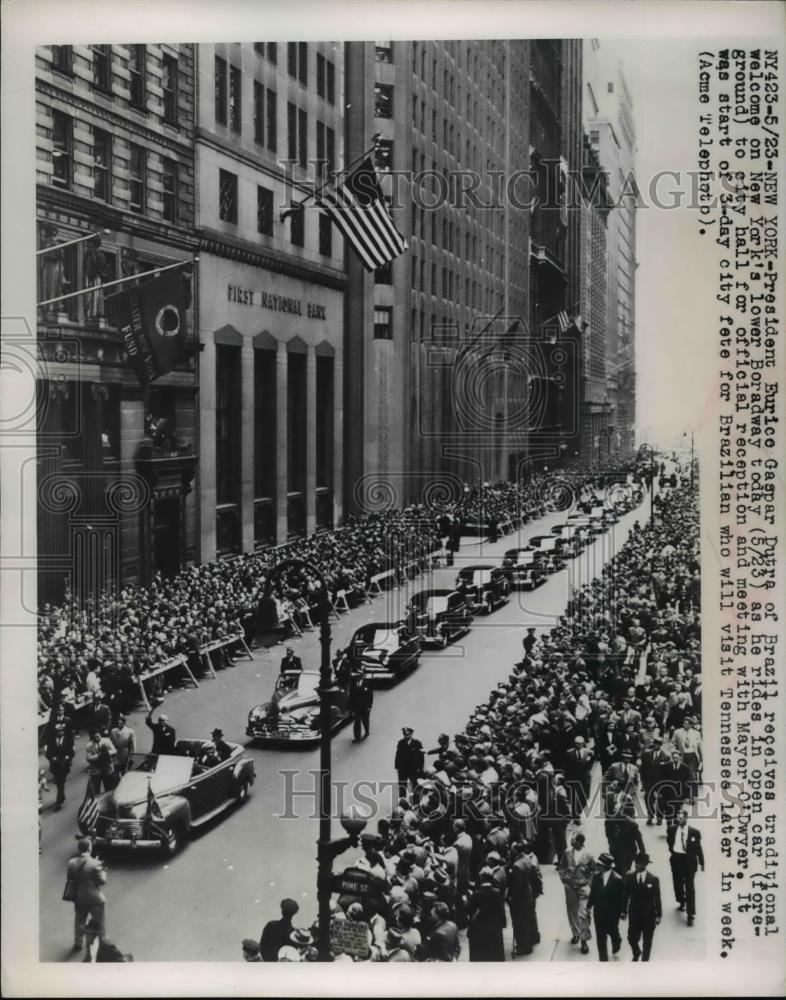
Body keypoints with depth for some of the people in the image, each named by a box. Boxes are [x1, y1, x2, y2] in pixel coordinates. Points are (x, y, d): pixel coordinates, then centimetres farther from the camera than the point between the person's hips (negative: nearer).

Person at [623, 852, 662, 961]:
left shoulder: (654, 879, -9)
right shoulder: (629, 877, -6)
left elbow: (657, 898, -4)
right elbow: (626, 895, 0)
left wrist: (658, 915, -3)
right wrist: (624, 911, 0)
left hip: (649, 915, -1)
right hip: (634, 914, 1)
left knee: (647, 941, 12)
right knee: (632, 939, 6)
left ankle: (645, 959, 33)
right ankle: (636, 954, 38)